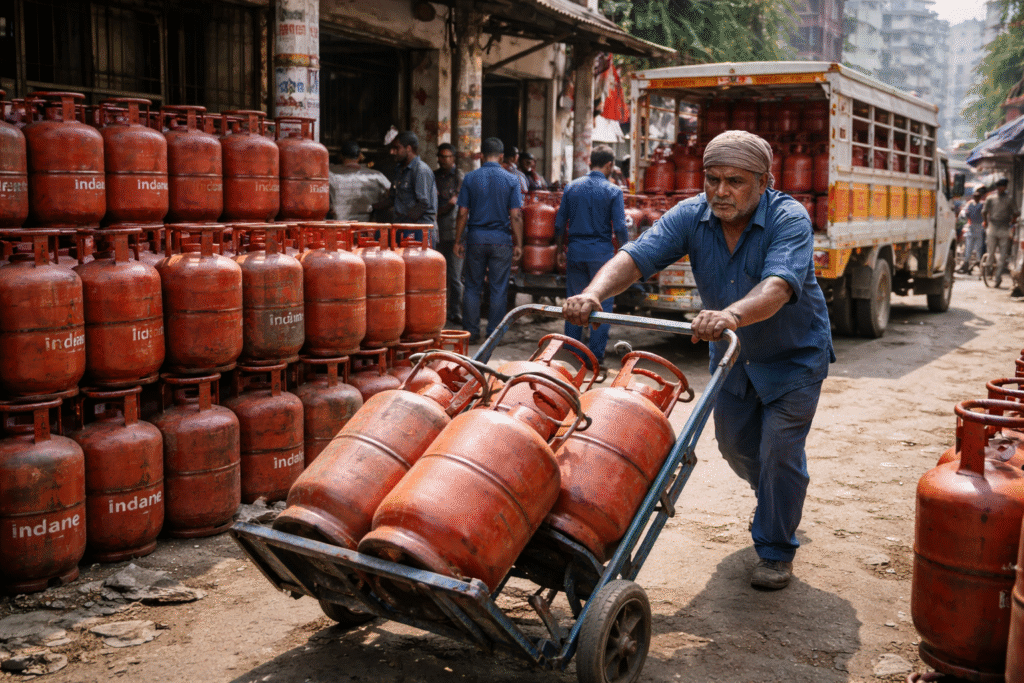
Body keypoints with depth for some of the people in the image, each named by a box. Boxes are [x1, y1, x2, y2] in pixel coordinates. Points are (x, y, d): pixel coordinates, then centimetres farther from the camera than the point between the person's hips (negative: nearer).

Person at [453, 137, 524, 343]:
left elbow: (462, 213, -2)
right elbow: (516, 216, -6)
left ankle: (471, 332, 11)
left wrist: (458, 241, 6)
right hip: (501, 240, -1)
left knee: (473, 287, 9)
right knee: (498, 290, 5)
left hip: (476, 238, 1)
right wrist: (518, 244, 1)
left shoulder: (470, 178, -1)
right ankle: (494, 333, 9)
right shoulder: (511, 180, -3)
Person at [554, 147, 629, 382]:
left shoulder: (571, 187, 5)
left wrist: (559, 250, 18)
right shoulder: (613, 191, -6)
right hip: (601, 253, -3)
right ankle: (596, 361, 2)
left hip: (575, 252, 4)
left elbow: (560, 223, 7)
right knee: (601, 308, 3)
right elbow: (619, 228, -10)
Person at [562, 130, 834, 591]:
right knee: (735, 443, 17)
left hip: (795, 355, -5)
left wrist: (732, 315, -67)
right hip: (733, 354, 5)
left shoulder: (789, 219, -29)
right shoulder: (691, 216, -16)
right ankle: (776, 500, 49)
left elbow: (779, 284, -47)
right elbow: (637, 256, -29)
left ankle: (776, 551, 11)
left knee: (779, 450, -9)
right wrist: (594, 293, -50)